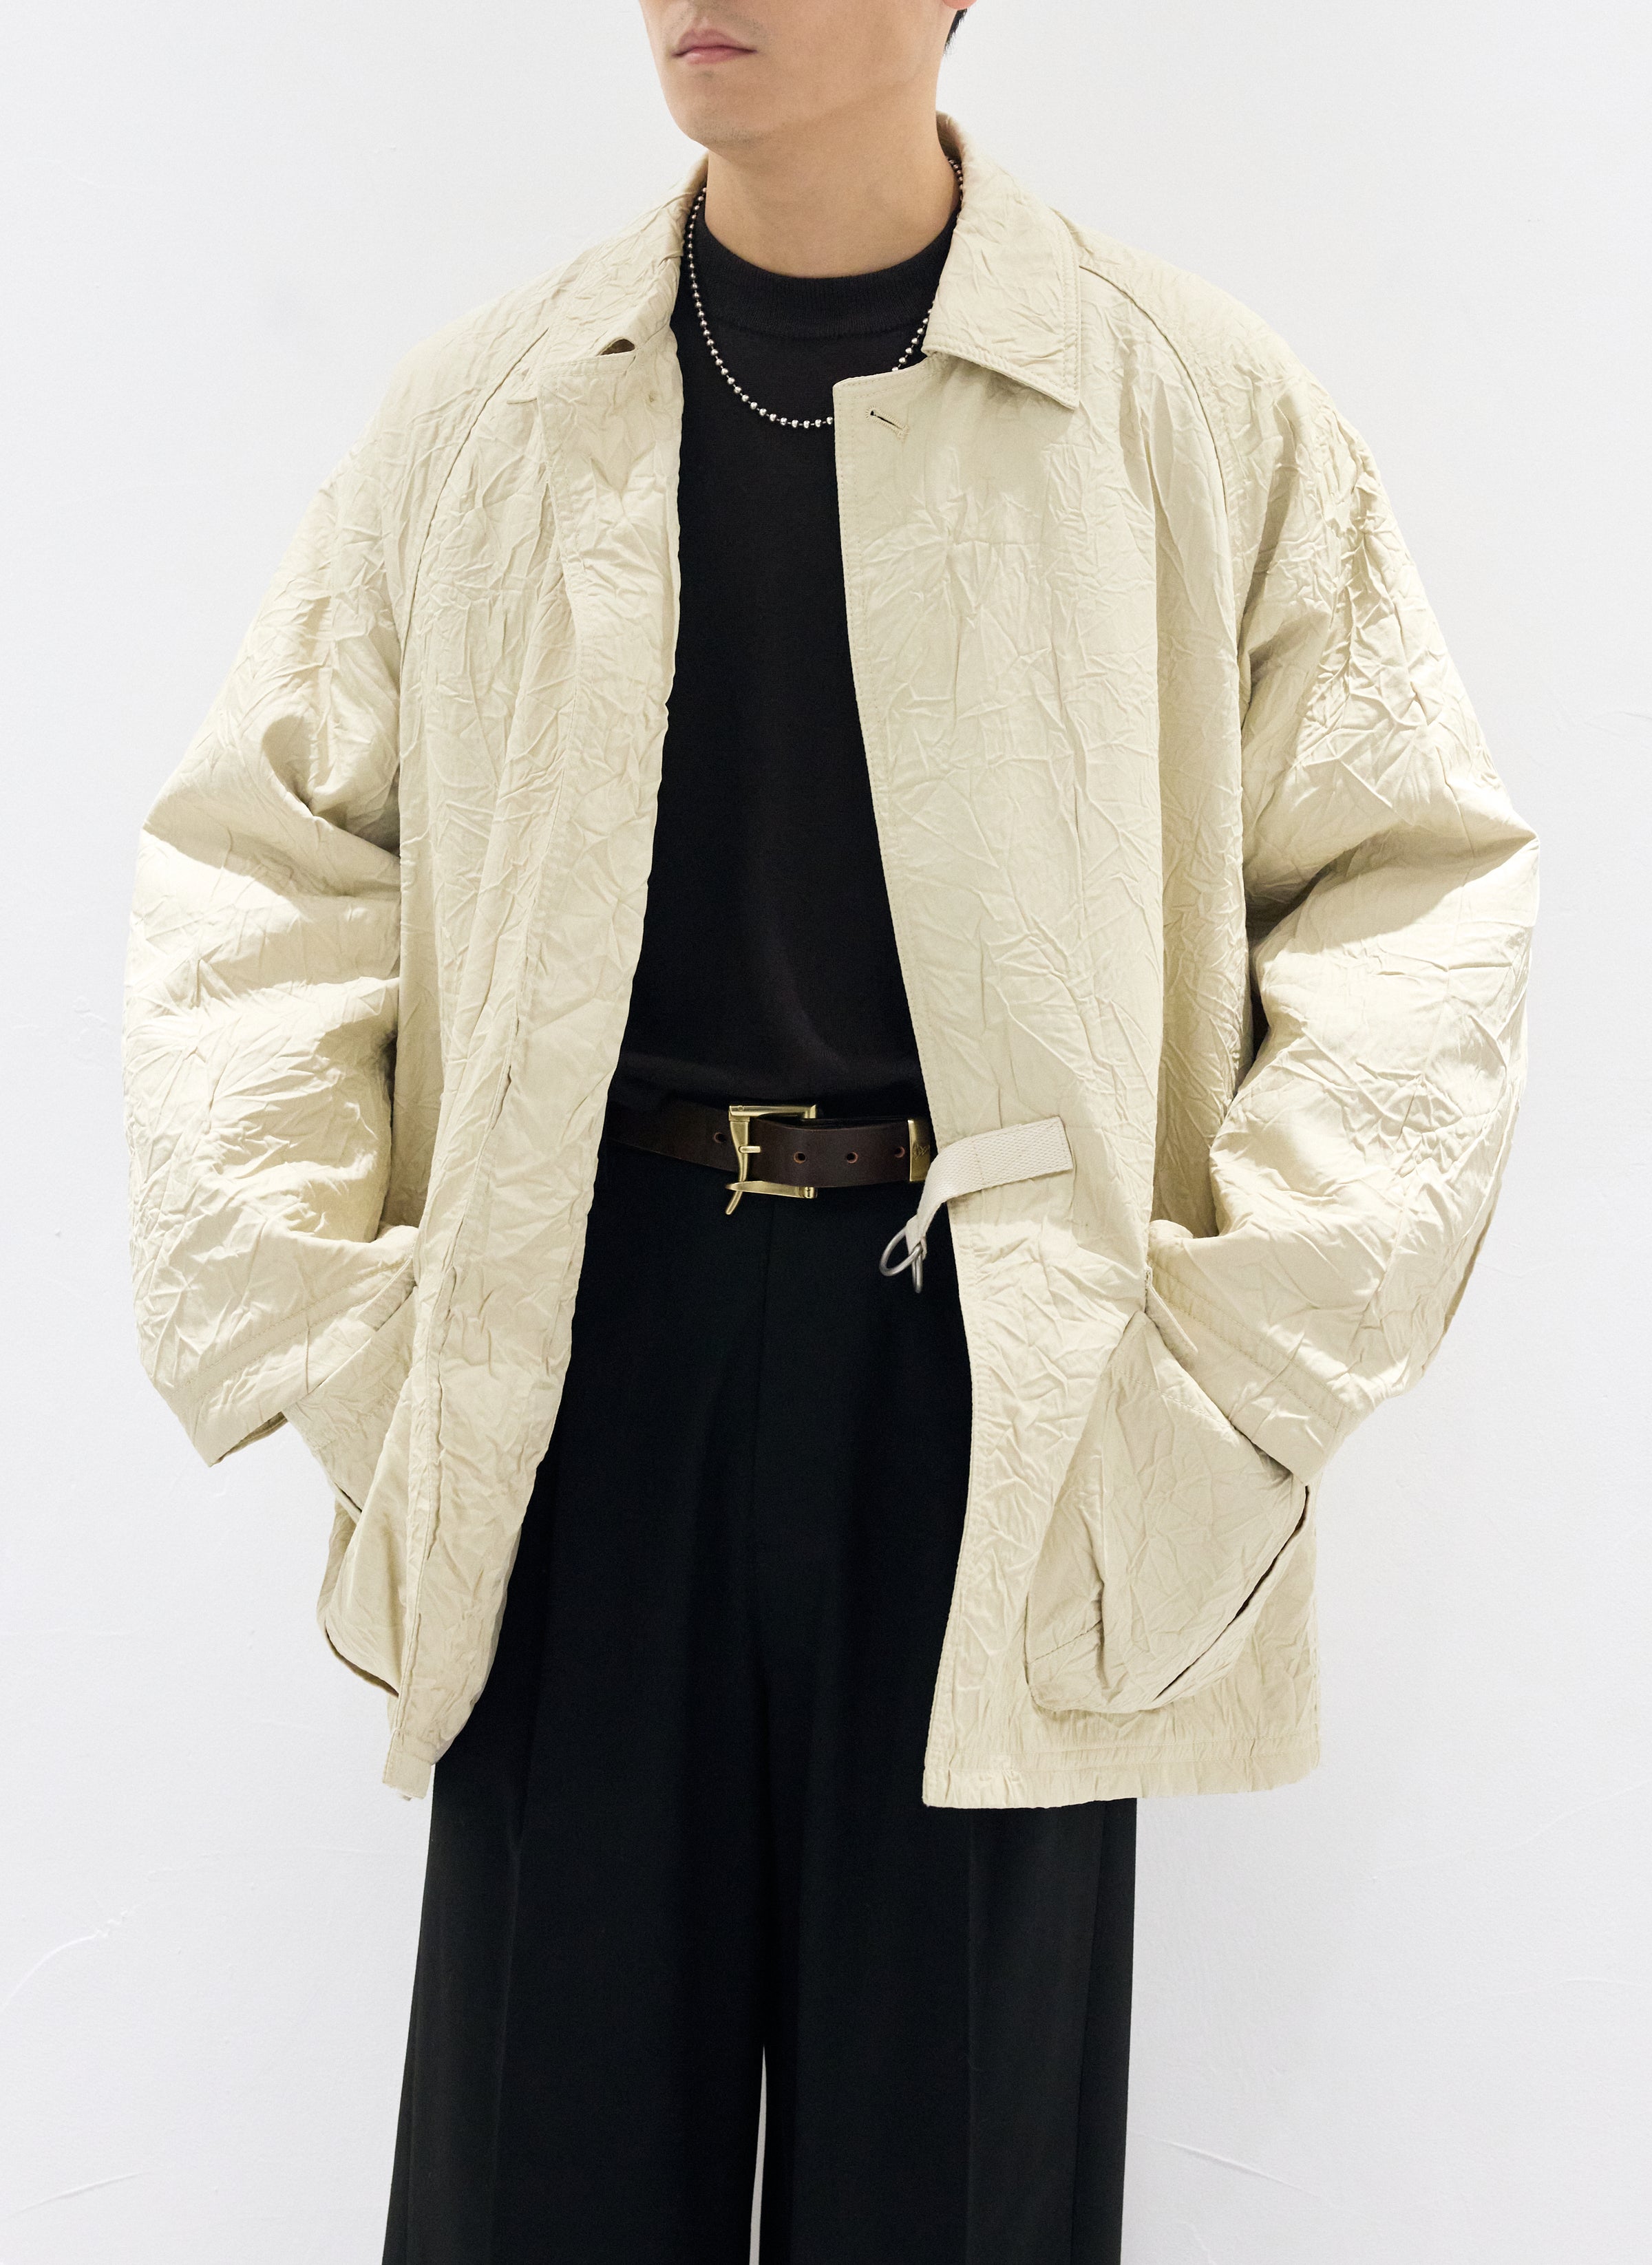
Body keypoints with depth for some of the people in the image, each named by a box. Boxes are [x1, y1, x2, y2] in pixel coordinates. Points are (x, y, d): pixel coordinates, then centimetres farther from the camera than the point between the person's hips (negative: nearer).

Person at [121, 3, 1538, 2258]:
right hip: (583, 1329, 2)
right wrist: (308, 1326, -2)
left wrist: (1245, 1349, -7)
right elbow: (255, 869, 9)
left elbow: (1418, 882, 1)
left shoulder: (1207, 414, 1)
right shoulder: (478, 419, 7)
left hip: (999, 1348, -1)